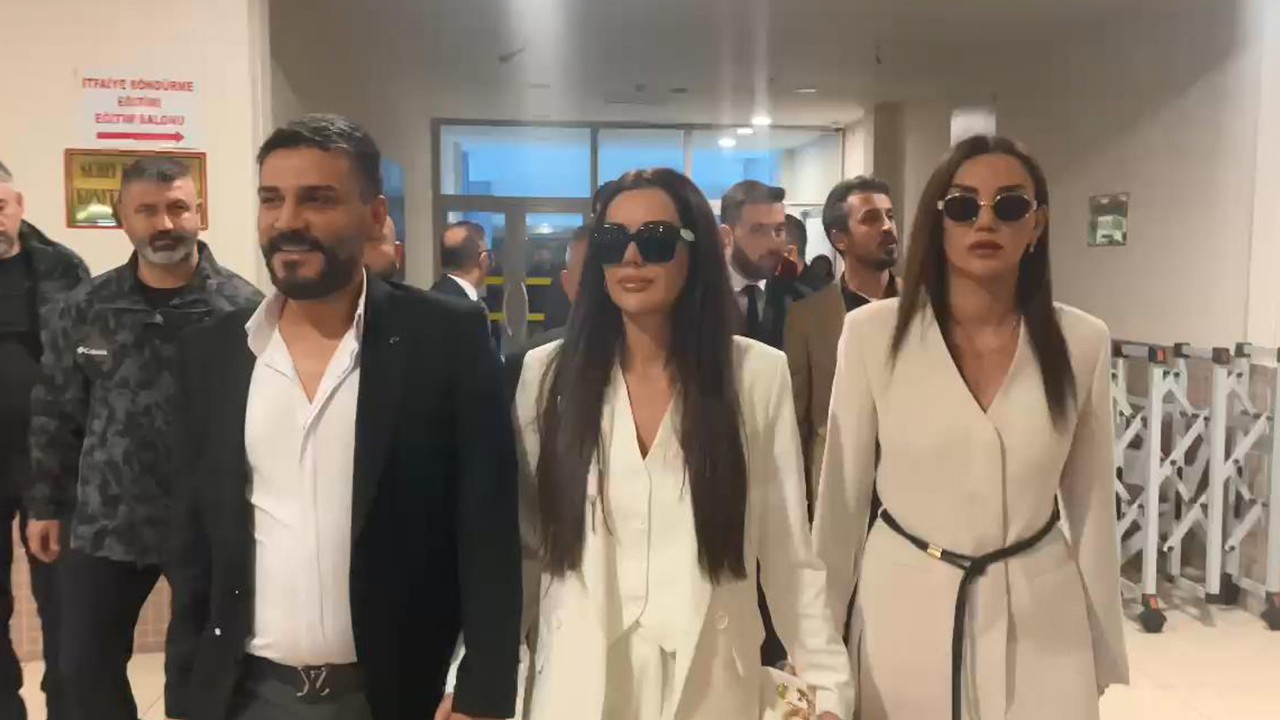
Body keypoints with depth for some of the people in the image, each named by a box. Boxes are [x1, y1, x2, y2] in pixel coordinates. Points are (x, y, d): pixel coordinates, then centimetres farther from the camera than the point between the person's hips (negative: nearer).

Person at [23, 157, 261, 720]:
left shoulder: (243, 309, -10)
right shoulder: (84, 310, 2)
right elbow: (55, 415, 9)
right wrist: (46, 504, 9)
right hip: (105, 525, 3)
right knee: (83, 666, 13)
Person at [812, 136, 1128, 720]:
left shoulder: (1082, 342, -6)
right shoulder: (873, 333, -11)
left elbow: (1091, 504, 3)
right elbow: (841, 494, -4)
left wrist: (1104, 644, 9)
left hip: (1040, 614, 1)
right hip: (902, 606, -1)